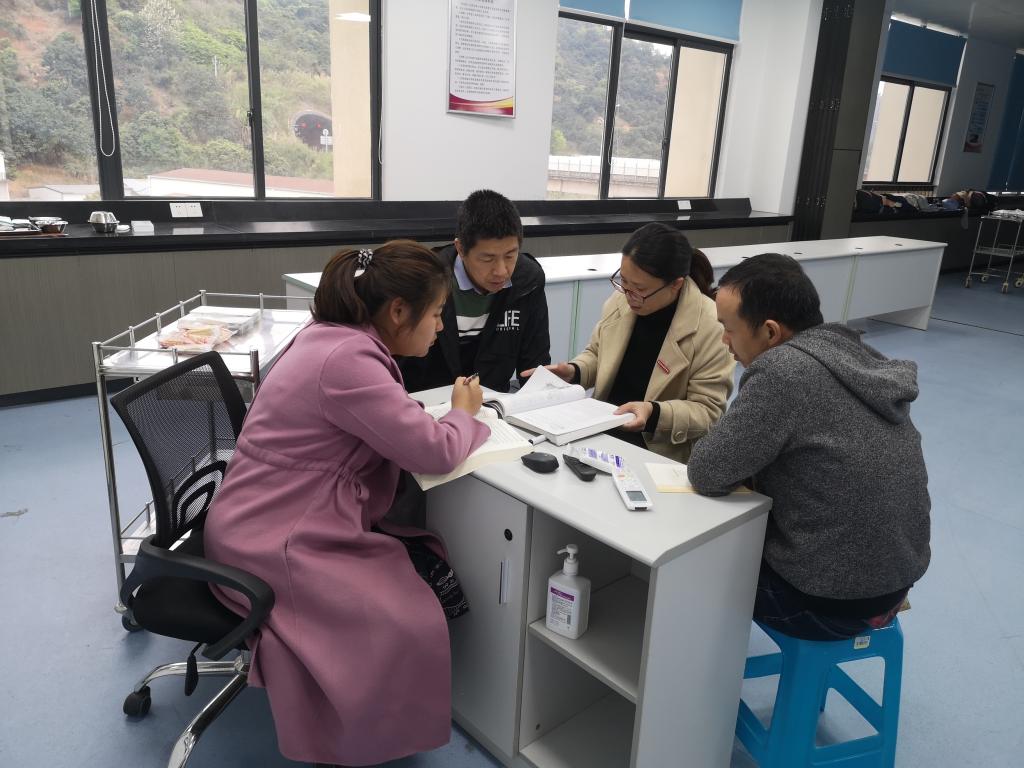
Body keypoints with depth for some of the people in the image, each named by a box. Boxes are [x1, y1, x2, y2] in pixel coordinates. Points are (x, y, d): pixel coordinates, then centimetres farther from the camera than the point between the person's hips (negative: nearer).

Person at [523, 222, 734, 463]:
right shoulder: (622, 299, 0)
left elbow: (709, 411, -12)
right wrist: (574, 371, -4)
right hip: (601, 432, 7)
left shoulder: (710, 328, -17)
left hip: (660, 453, -7)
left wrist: (654, 413, -28)